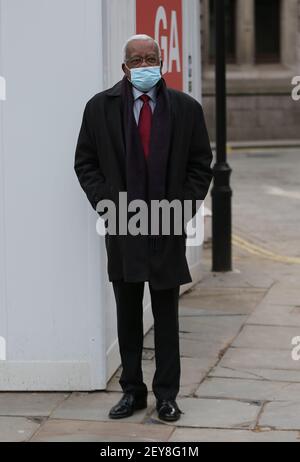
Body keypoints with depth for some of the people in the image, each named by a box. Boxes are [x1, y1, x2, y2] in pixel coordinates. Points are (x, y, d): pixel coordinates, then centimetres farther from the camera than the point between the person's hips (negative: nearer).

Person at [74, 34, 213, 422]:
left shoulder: (186, 108, 2)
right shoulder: (100, 107, 2)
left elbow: (200, 165, 6)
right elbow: (85, 163, 6)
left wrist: (185, 205, -4)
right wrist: (104, 202, -4)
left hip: (169, 228, 0)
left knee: (166, 316, 5)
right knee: (128, 314, 7)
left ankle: (166, 395, 12)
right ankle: (132, 391, 16)